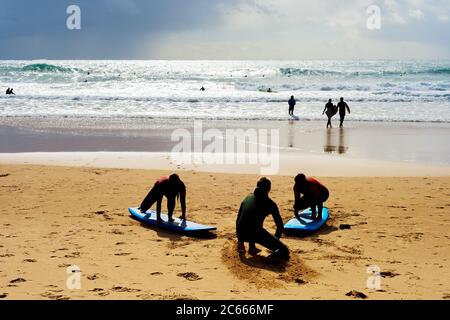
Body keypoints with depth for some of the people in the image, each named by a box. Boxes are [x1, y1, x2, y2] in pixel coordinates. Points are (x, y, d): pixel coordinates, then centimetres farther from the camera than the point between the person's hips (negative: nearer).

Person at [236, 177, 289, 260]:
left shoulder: (247, 198, 19)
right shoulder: (270, 204, 8)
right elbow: (280, 226, 11)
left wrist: (240, 241, 33)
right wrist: (274, 241, 28)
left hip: (241, 234, 5)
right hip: (256, 234, -5)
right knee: (284, 252, 0)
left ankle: (252, 248, 26)